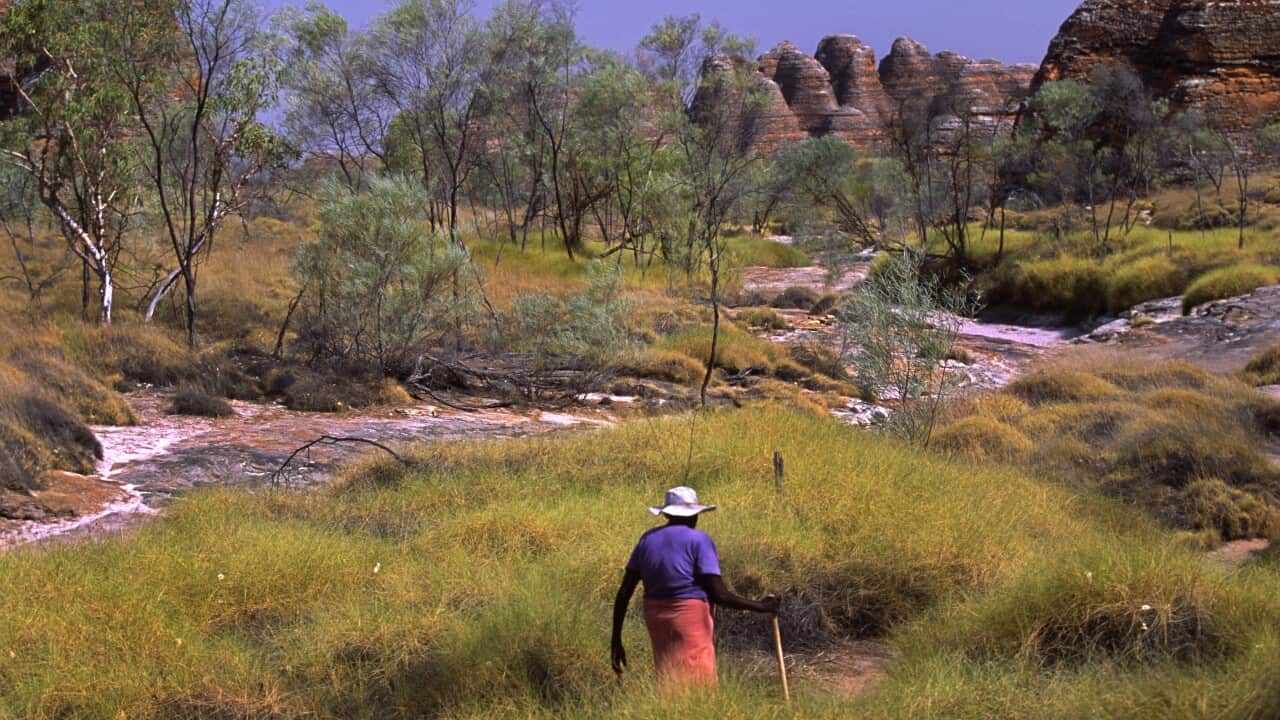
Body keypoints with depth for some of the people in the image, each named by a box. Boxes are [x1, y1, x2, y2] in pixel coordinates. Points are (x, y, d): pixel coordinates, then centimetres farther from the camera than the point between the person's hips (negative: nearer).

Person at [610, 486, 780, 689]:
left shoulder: (647, 540, 11)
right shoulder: (698, 540, -5)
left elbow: (624, 593, 8)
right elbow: (718, 594, -12)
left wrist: (616, 640, 11)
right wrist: (759, 606, -3)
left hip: (655, 617, 6)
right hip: (691, 617, -6)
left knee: (669, 686, 13)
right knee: (699, 687, -6)